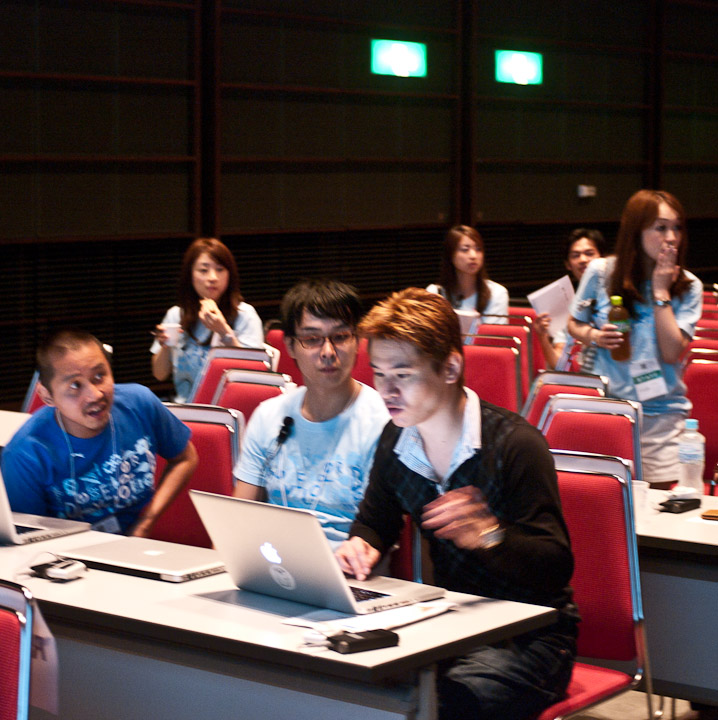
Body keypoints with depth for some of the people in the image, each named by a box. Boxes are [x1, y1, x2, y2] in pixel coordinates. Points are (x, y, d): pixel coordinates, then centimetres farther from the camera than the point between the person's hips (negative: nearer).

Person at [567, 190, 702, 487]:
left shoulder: (689, 287, -3)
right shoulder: (601, 272, -2)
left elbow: (672, 352, -13)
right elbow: (574, 324, 12)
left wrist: (661, 291, -14)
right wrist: (593, 336, -10)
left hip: (661, 411, 0)